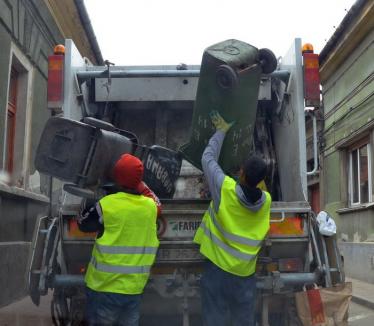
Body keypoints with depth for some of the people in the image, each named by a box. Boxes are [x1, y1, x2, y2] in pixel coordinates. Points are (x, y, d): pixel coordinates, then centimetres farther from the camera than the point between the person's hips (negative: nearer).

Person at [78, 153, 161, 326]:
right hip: (135, 287, 4)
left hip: (105, 286, -3)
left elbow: (83, 224, 2)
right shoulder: (150, 206, -3)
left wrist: (94, 201, 15)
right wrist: (141, 185, 21)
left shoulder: (107, 204, -16)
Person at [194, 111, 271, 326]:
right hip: (246, 273, 3)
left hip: (218, 268, -3)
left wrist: (221, 131, 13)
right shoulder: (266, 201, -3)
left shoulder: (225, 189, -13)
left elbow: (208, 158, 1)